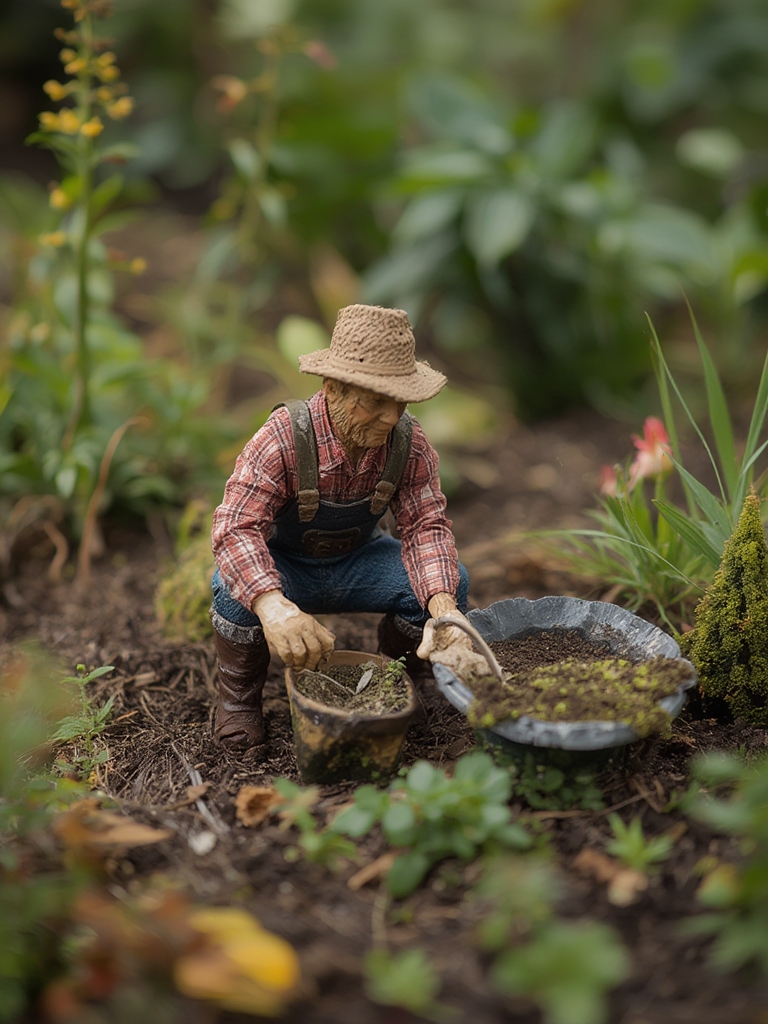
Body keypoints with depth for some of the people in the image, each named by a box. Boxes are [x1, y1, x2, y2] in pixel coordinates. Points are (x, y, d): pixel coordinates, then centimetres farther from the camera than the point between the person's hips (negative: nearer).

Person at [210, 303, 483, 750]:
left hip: (358, 561, 3)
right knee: (235, 588, -37)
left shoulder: (409, 442, -20)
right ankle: (239, 694, -5)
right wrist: (273, 606, -62)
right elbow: (236, 525, -42)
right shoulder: (284, 438, -32)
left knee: (451, 581, -21)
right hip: (286, 566, -3)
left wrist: (443, 604, -43)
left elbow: (426, 524, -21)